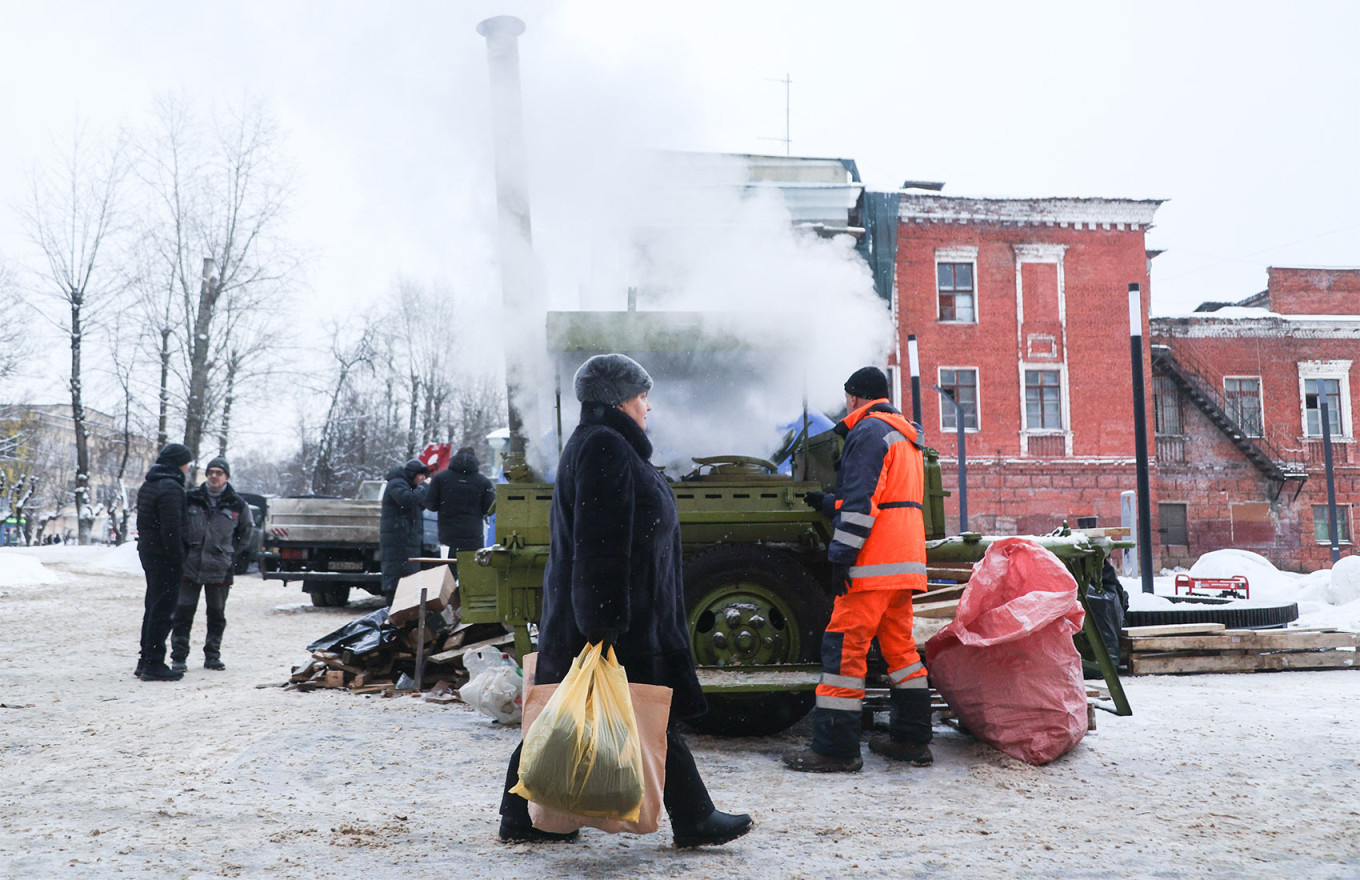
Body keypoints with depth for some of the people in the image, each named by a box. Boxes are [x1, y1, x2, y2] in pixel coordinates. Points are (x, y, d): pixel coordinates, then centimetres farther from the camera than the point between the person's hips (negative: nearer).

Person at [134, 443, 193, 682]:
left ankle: (146, 660, 23)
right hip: (164, 556, -10)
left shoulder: (148, 485, 15)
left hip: (147, 552, 10)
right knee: (163, 609, -6)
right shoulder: (170, 487, -17)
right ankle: (153, 664, -4)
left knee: (153, 607, 17)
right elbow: (172, 529, -22)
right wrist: (178, 560, -17)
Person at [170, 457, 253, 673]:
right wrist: (183, 553, 6)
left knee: (217, 615, 9)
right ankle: (179, 657, 6)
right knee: (183, 612, -2)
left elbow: (245, 533, 16)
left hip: (220, 571, 0)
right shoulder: (191, 499, 2)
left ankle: (212, 655, 20)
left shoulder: (237, 504, 2)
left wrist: (232, 556, 9)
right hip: (190, 567, 0)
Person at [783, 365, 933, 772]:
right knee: (899, 644, 14)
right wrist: (827, 504, 39)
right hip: (905, 563, 10)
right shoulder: (905, 437, 24)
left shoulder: (868, 431, -7)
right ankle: (911, 739, 18)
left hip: (874, 563, -10)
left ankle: (835, 748, -8)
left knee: (845, 646, -8)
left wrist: (841, 556, -18)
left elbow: (861, 502, -17)